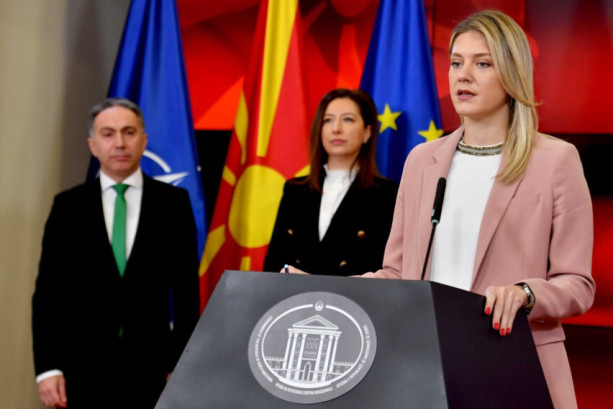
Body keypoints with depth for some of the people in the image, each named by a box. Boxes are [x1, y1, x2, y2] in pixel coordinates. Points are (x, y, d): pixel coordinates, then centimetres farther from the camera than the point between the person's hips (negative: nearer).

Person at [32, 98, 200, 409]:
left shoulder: (173, 202, 3)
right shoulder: (67, 206, 4)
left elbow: (186, 289, 3)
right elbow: (48, 292, 3)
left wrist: (182, 365, -2)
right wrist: (47, 368, -4)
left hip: (150, 364, 0)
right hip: (83, 366, 0)